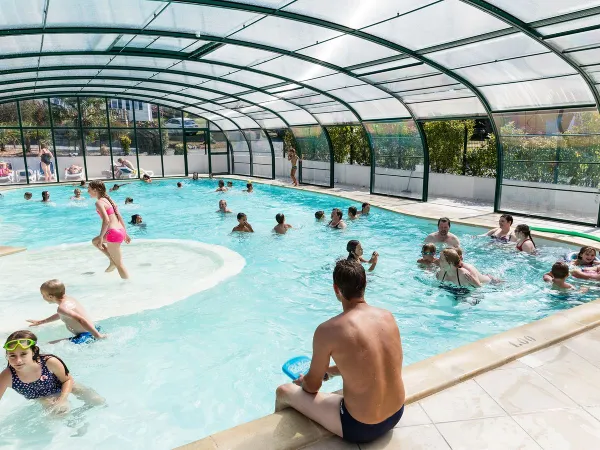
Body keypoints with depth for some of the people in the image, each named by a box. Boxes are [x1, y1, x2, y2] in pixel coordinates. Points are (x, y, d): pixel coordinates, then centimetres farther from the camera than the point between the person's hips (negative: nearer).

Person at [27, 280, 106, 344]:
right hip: (90, 333, 9)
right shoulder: (70, 299, 11)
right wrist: (40, 322, 41)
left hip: (85, 337, -9)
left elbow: (80, 320, -31)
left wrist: (97, 335, -33)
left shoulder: (62, 308, -19)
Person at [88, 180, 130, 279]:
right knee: (95, 241, 30)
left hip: (114, 233, -10)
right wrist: (125, 234, 23)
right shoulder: (108, 200, 17)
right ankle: (112, 261, 23)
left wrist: (101, 238, -15)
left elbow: (106, 220, -21)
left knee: (119, 264, 3)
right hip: (121, 231, 10)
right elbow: (120, 218, 19)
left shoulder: (99, 202, -9)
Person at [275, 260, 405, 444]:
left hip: (361, 428, -6)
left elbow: (312, 386, -6)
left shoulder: (328, 330, -21)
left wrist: (302, 381, 18)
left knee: (284, 391, 12)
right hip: (397, 414, 6)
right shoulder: (388, 316, -5)